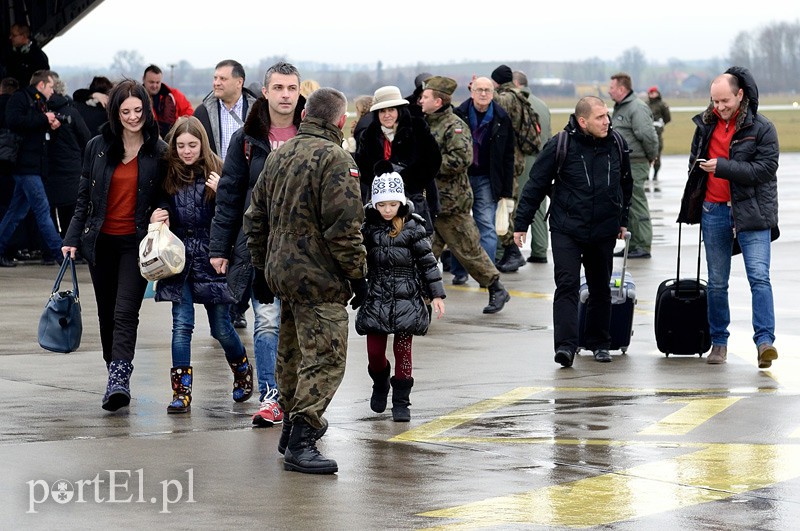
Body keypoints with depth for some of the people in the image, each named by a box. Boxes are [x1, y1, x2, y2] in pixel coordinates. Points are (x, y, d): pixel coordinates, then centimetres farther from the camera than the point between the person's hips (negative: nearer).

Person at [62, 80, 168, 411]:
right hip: (101, 242, 3)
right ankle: (116, 378, 23)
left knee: (125, 312, -14)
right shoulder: (98, 147, 5)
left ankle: (119, 380, -22)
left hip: (137, 243, -3)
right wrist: (72, 238, 4)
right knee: (106, 313, 10)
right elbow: (84, 197, 9)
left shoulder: (159, 151, -2)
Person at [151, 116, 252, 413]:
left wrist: (221, 193, -22)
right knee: (181, 324, -5)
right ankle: (181, 392, -2)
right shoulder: (169, 174, 3)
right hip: (180, 258, 2)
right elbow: (160, 209, 16)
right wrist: (155, 218, -6)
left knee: (220, 327, 8)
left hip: (211, 257, -2)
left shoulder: (217, 171, -5)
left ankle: (243, 371, 36)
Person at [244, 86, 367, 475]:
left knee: (292, 353, 21)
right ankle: (300, 441, -13)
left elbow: (256, 218, 17)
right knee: (324, 358, -7)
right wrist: (357, 275, -11)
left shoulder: (279, 155, 11)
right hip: (320, 279, -9)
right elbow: (343, 227, -20)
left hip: (281, 272, 9)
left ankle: (293, 425, 35)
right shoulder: (335, 159, -15)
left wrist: (261, 268, 24)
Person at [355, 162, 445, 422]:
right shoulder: (368, 226, 1)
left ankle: (401, 401, 9)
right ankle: (380, 382, 33)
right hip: (376, 296, 2)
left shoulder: (412, 227, -4)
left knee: (403, 350, 0)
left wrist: (436, 294, -3)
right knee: (374, 351, 2)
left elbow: (427, 261, -1)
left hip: (406, 297, -2)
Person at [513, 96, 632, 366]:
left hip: (603, 231, 4)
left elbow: (626, 184, 18)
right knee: (567, 285, -13)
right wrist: (521, 223, -3)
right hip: (566, 229, -4)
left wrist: (622, 220, 22)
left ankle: (599, 343, 24)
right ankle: (565, 345, -17)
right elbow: (536, 185, -5)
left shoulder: (617, 145, 1)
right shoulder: (560, 146, -11)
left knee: (600, 288, 12)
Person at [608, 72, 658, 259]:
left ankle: (643, 246, -2)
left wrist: (651, 157, -10)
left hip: (635, 165, -10)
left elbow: (648, 135, -23)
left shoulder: (637, 108, -16)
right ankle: (632, 245, 21)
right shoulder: (619, 108, 16)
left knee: (637, 206, -6)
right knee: (626, 207, 14)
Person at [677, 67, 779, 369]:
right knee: (716, 283, 9)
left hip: (751, 211, -4)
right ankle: (718, 343, 18)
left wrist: (723, 167, -21)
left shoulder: (761, 128, -6)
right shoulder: (706, 124, 8)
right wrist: (694, 202, 12)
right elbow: (695, 162, 22)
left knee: (759, 276, -13)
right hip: (713, 211, 4)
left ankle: (764, 341, -17)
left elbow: (766, 169, -15)